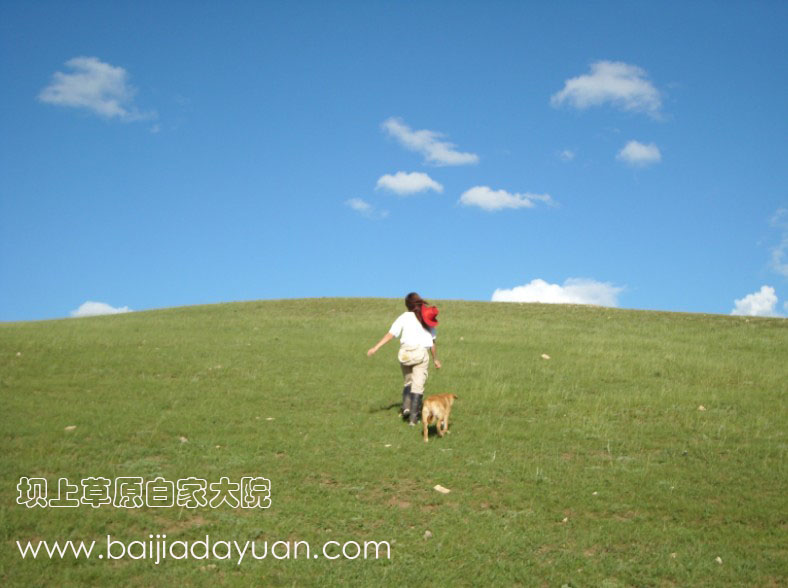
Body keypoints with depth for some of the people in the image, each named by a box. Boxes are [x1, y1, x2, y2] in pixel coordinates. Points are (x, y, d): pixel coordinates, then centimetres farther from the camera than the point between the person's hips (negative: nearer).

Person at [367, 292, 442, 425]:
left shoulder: (404, 317, 4)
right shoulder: (428, 319, 11)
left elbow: (391, 334, -5)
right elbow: (432, 342, 12)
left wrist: (376, 347, -7)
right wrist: (435, 359, 23)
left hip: (406, 353, 0)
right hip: (421, 354, 0)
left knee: (408, 382, 21)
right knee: (418, 385, 1)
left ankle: (406, 407, 4)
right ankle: (413, 417, -6)